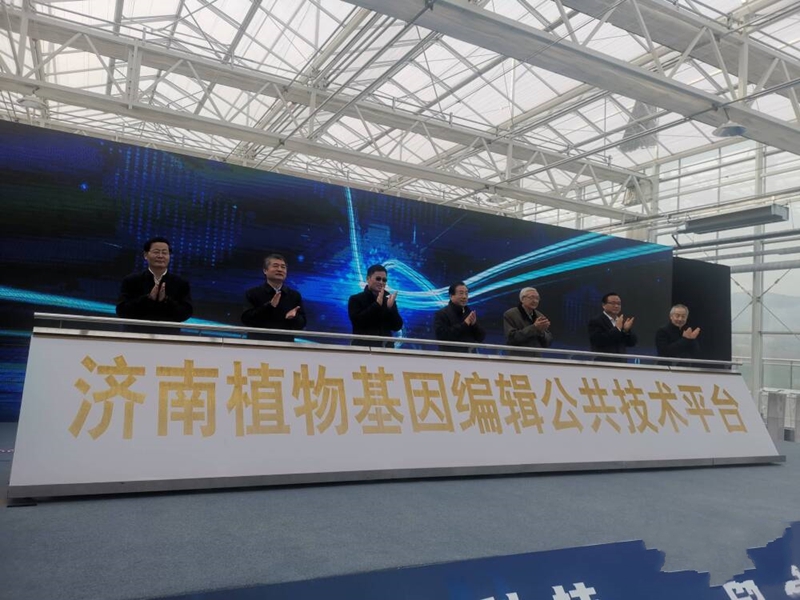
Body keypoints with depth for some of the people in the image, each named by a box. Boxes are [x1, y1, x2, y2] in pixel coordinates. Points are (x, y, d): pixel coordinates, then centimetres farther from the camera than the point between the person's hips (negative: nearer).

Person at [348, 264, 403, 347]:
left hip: (386, 346, 3)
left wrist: (390, 308, -11)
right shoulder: (355, 299, 4)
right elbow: (357, 321, -12)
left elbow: (397, 327, 4)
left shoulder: (388, 301, 13)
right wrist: (377, 304, -15)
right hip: (363, 346, -3)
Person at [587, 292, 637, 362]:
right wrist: (617, 328, -18)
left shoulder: (623, 321, 13)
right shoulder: (595, 321, -5)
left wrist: (627, 330, -9)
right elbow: (599, 342, -18)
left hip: (621, 364, 6)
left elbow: (632, 343, 10)